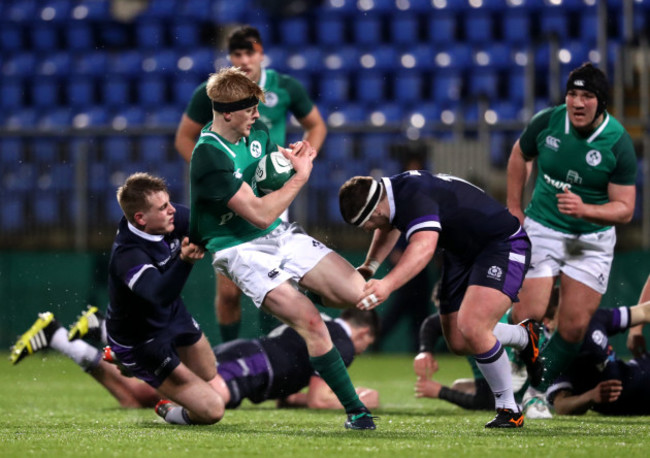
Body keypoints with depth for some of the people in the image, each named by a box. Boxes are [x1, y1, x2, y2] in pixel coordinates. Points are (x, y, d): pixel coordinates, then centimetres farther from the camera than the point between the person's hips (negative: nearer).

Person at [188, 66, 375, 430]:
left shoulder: (256, 130, 3)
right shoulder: (210, 157, -22)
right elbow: (260, 214, -24)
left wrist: (290, 156, 5)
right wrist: (300, 177, -18)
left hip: (281, 235, 7)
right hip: (241, 249, -7)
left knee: (355, 291, -8)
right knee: (311, 322, -21)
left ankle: (296, 299, 23)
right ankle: (355, 410, -13)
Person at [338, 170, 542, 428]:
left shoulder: (415, 197, -34)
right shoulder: (392, 190, -4)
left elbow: (424, 246, -52)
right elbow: (390, 226, 21)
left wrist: (388, 284, -64)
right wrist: (370, 266, 8)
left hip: (502, 244, -10)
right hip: (461, 253, 10)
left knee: (471, 327, -26)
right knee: (458, 342, 6)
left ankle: (508, 410, -8)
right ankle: (525, 336, 36)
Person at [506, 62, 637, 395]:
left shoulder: (619, 144, -15)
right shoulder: (546, 122, -10)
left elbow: (624, 208, -13)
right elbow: (520, 156, 12)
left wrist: (585, 210, -31)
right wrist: (514, 208, 10)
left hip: (592, 239, -1)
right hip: (542, 229, 1)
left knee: (573, 328, -4)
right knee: (527, 316, -12)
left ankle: (539, 391, 15)